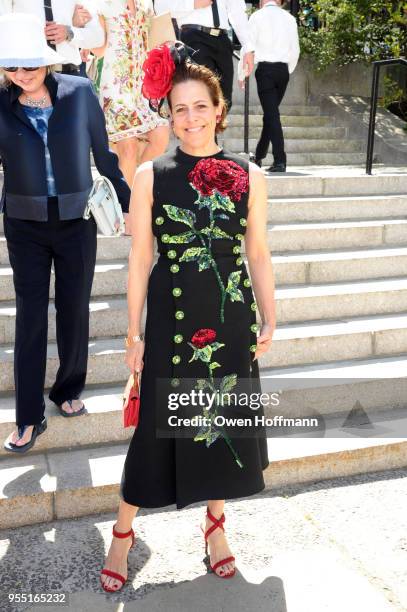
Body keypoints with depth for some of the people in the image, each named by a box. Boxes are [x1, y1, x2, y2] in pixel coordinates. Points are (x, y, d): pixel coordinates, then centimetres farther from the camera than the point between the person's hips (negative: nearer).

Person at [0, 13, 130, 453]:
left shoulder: (79, 92, -7)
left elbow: (104, 155, 3)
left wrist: (129, 203, 9)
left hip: (77, 221, 0)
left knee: (74, 312, 10)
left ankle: (68, 391, 32)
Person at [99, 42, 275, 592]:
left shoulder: (249, 176, 1)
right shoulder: (150, 176, -3)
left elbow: (258, 253, 6)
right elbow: (139, 257, -2)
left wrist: (268, 320, 7)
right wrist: (134, 332, -1)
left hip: (231, 318, 2)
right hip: (171, 317, -2)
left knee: (226, 418, 14)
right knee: (158, 423, 7)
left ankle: (216, 521, 39)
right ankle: (123, 532, 30)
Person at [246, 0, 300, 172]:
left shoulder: (257, 16, 0)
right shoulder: (289, 18, 10)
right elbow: (295, 50, 10)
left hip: (265, 69, -4)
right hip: (283, 69, 4)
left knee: (271, 114, -6)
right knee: (271, 112, 14)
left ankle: (280, 160, -13)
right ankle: (259, 156, 24)